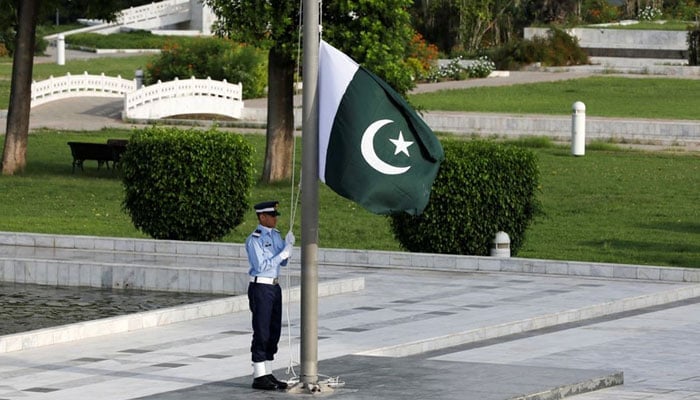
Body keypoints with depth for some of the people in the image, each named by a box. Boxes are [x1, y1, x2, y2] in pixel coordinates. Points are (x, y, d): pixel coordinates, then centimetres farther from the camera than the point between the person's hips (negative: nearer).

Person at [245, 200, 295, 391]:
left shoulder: (275, 235, 11)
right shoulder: (254, 240, -13)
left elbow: (283, 262, 14)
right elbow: (261, 265, -18)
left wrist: (288, 245, -3)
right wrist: (283, 254, -18)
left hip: (274, 287, 8)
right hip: (260, 288, -8)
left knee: (274, 332, 10)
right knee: (261, 333, -5)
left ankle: (267, 374, 16)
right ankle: (259, 377, -1)